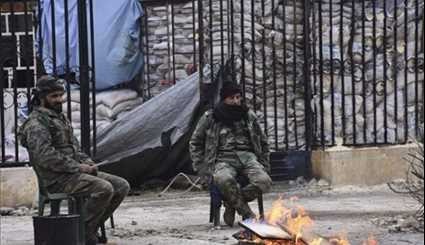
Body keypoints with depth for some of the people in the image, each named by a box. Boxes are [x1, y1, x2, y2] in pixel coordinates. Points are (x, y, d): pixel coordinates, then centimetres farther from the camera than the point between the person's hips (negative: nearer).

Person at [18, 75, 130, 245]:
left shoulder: (59, 118, 21)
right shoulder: (36, 123, -10)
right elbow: (45, 156, -22)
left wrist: (87, 162, 4)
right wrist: (77, 167, -19)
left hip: (74, 173, 9)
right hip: (59, 180, -9)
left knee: (122, 186, -3)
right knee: (104, 189, -29)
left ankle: (91, 227, 2)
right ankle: (84, 231, -15)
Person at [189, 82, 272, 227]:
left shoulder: (249, 117, 16)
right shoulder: (209, 118, 8)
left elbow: (263, 143, 25)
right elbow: (195, 143, 15)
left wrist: (264, 165, 13)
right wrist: (201, 167, 4)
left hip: (247, 157, 3)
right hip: (224, 159, -3)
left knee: (264, 182, -30)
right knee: (224, 180, -41)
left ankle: (231, 204, -9)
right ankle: (247, 213, -22)